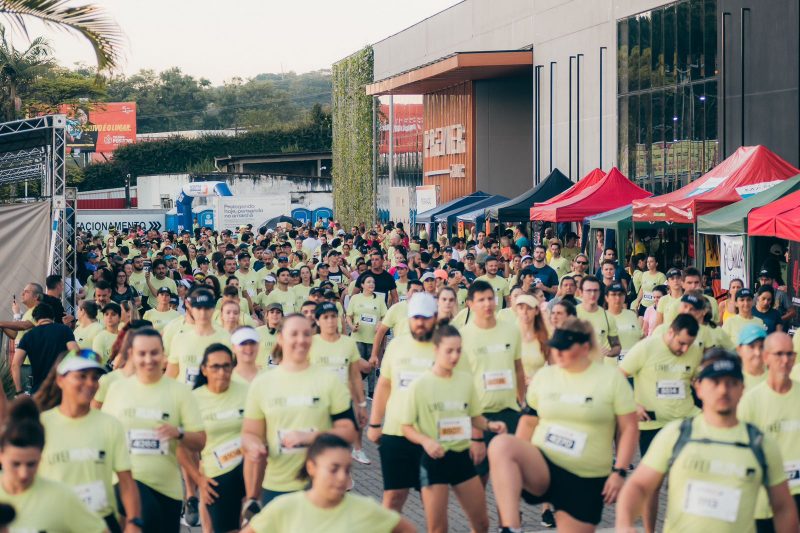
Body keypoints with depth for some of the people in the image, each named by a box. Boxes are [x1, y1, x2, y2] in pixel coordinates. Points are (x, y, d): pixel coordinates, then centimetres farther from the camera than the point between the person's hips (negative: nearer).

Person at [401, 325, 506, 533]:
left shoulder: (466, 379, 1)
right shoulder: (420, 385, -10)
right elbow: (407, 427, -5)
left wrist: (490, 425, -9)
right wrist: (425, 440, -24)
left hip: (462, 457, 4)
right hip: (434, 459, -4)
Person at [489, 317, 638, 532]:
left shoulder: (611, 378, -2)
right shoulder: (543, 376, 6)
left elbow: (629, 428, -1)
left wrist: (619, 471, -9)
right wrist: (517, 462, 9)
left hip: (586, 481, -1)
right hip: (543, 467, 1)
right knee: (500, 444, -29)